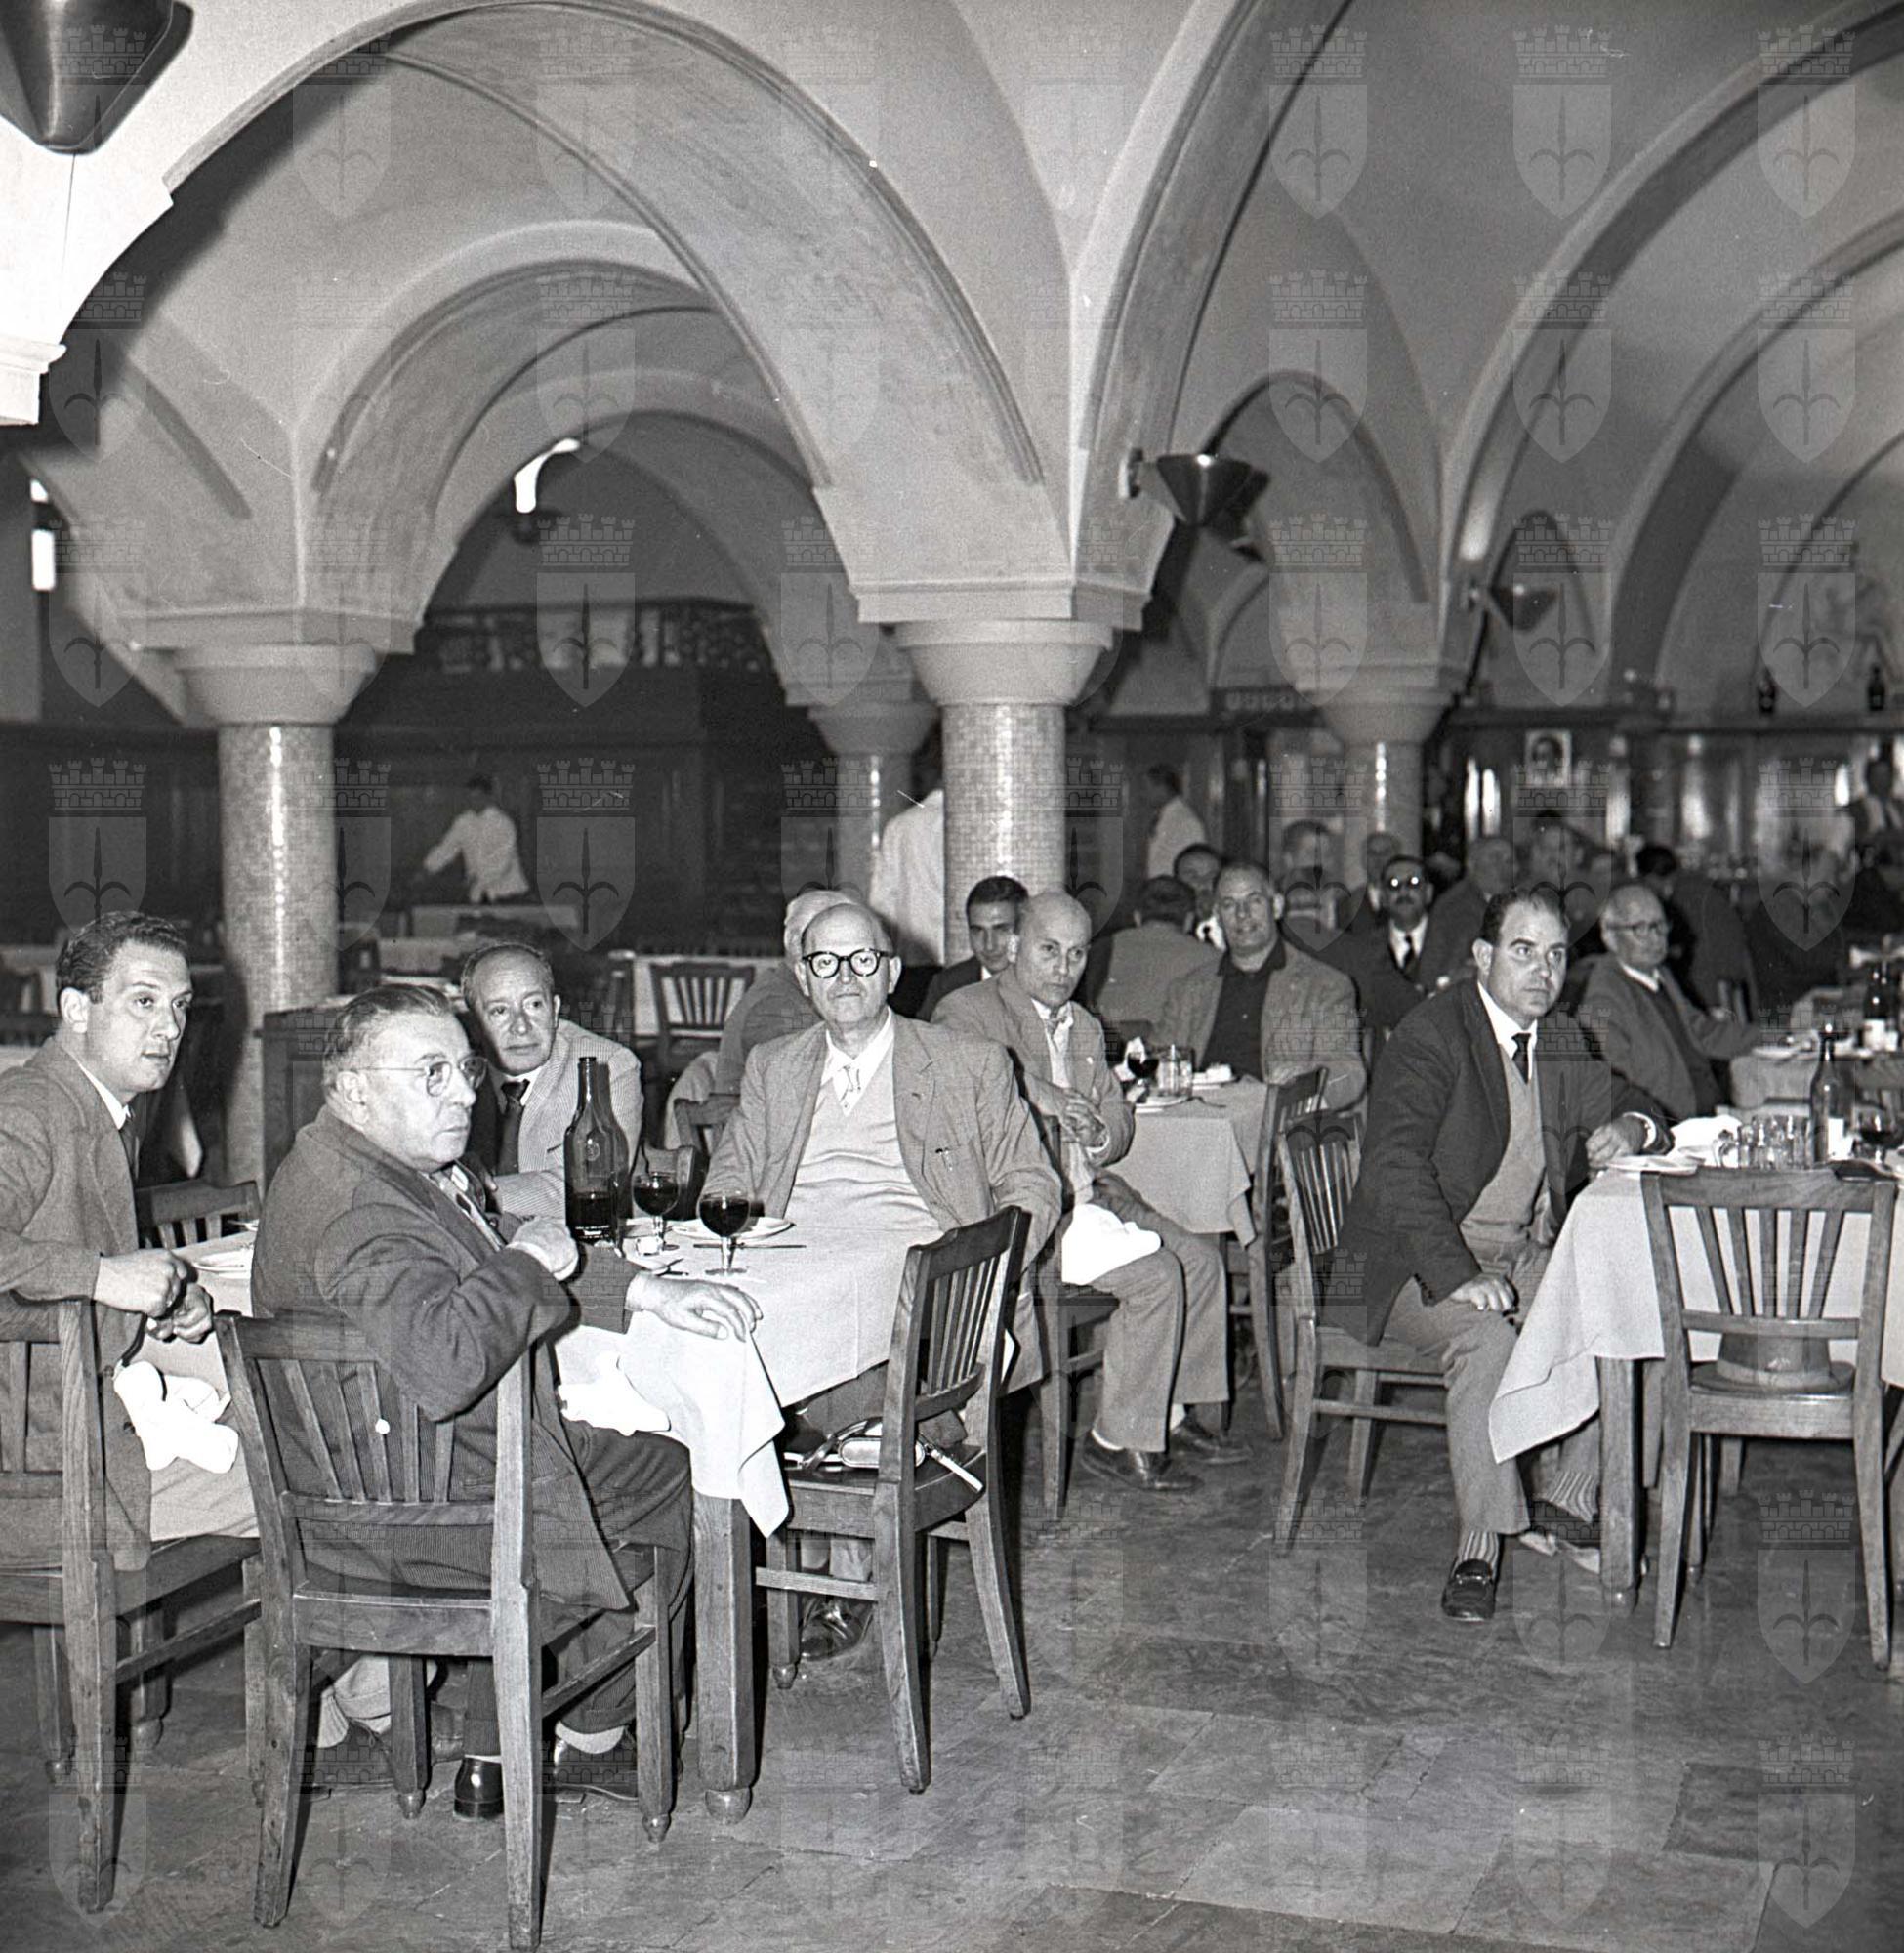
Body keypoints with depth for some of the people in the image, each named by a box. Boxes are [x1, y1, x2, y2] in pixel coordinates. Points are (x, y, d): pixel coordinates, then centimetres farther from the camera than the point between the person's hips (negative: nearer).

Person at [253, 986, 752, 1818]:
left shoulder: (401, 1166, 8)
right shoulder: (356, 1206, -27)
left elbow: (515, 1245, 19)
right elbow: (443, 1368, -41)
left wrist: (650, 1290, 7)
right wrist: (524, 1264, -25)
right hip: (410, 1517, -10)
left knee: (660, 1469, 19)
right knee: (668, 1498, 5)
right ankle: (588, 1743, 27)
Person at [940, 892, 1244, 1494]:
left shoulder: (1085, 1028, 20)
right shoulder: (970, 1011, -6)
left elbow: (1119, 1119, 20)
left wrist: (1099, 1135, -4)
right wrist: (1040, 1092, -26)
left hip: (1091, 1195, 9)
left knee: (1199, 1258, 1)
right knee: (1156, 1276, -21)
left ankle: (1178, 1413, 15)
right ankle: (1116, 1440, -11)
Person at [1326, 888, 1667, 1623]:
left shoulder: (1561, 1042, 10)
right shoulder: (1431, 1034, -13)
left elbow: (1625, 1103, 26)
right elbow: (1393, 1168, -24)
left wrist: (1629, 1128, -1)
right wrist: (1457, 1274, -34)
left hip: (1528, 1255, 7)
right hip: (1423, 1259, -7)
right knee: (1486, 1339, -34)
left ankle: (1563, 1502, 2)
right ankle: (1479, 1547, -22)